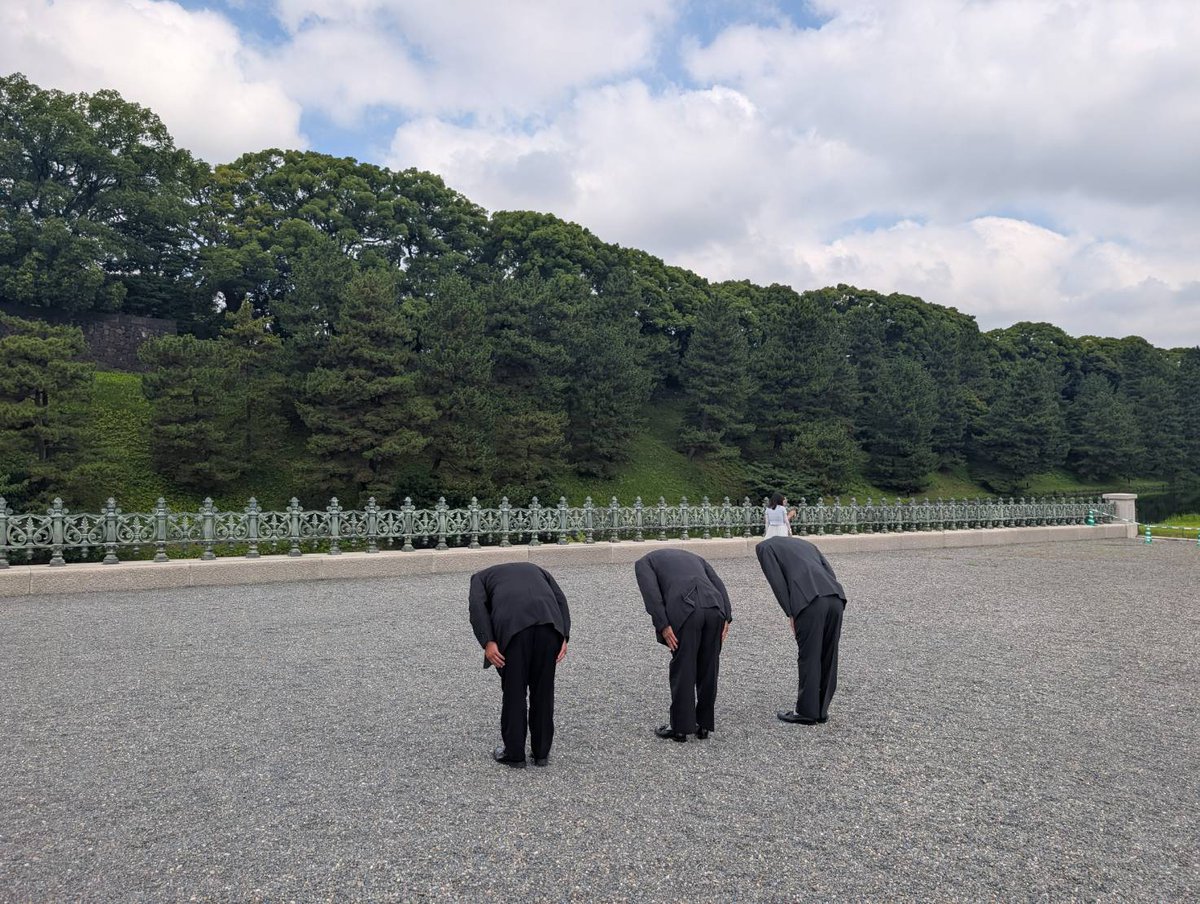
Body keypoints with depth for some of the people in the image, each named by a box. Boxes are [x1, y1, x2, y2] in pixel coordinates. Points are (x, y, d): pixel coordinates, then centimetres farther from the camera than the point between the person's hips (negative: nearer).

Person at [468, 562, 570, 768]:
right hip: (548, 620, 3)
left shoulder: (481, 576, 31)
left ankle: (514, 754, 20)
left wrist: (488, 642, 0)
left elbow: (477, 605, 7)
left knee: (513, 690, 11)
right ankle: (542, 752, 25)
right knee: (543, 689, 15)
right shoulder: (535, 568, 38)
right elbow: (560, 599, 20)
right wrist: (563, 637, 11)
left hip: (511, 623, -3)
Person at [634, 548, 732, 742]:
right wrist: (726, 617, 13)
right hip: (715, 608, 5)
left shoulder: (644, 562, 23)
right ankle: (704, 725, 25)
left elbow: (651, 592, 2)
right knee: (708, 669, 16)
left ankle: (680, 728, 16)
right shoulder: (692, 556, 36)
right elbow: (719, 585, 22)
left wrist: (663, 625, -2)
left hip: (684, 610, -4)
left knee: (682, 671, 7)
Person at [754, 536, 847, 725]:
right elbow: (830, 572, 22)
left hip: (810, 601, -6)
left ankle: (807, 712, 14)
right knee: (829, 657, 15)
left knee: (808, 658, 5)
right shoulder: (804, 543, 35)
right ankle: (822, 710, 25)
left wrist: (791, 614, 7)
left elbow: (777, 581, 4)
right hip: (835, 598, 6)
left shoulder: (764, 547, 19)